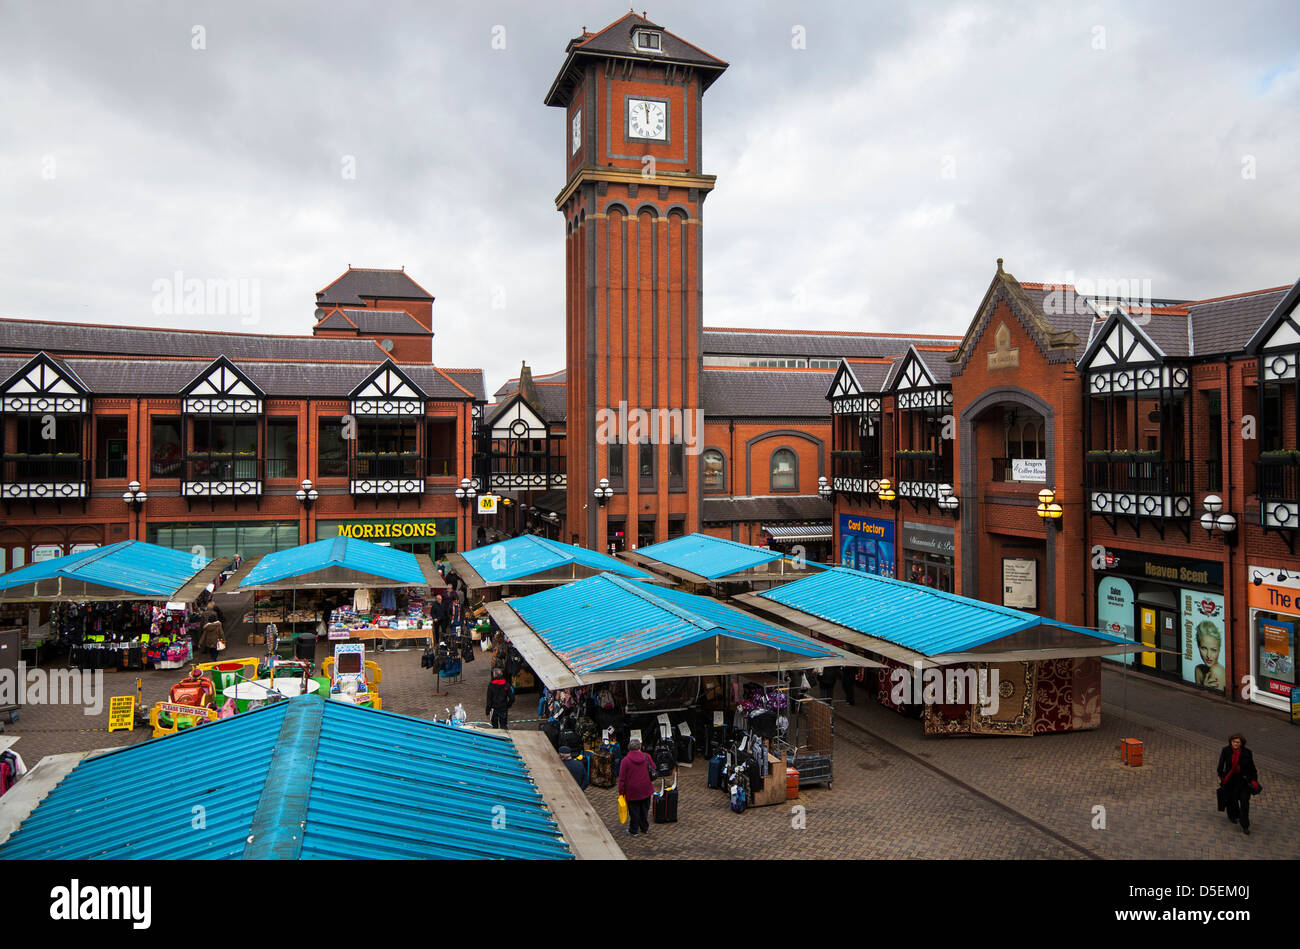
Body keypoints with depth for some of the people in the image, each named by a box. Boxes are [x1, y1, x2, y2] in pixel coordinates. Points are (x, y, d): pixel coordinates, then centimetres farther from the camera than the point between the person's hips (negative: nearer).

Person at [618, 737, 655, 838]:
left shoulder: (626, 760, -14)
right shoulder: (647, 757, -6)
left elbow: (622, 778, -11)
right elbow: (653, 769, 11)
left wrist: (621, 792, -2)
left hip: (632, 791, -3)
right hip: (646, 790, 3)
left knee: (634, 811, 10)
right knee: (645, 810, 18)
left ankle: (633, 831, 20)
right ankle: (645, 828, 31)